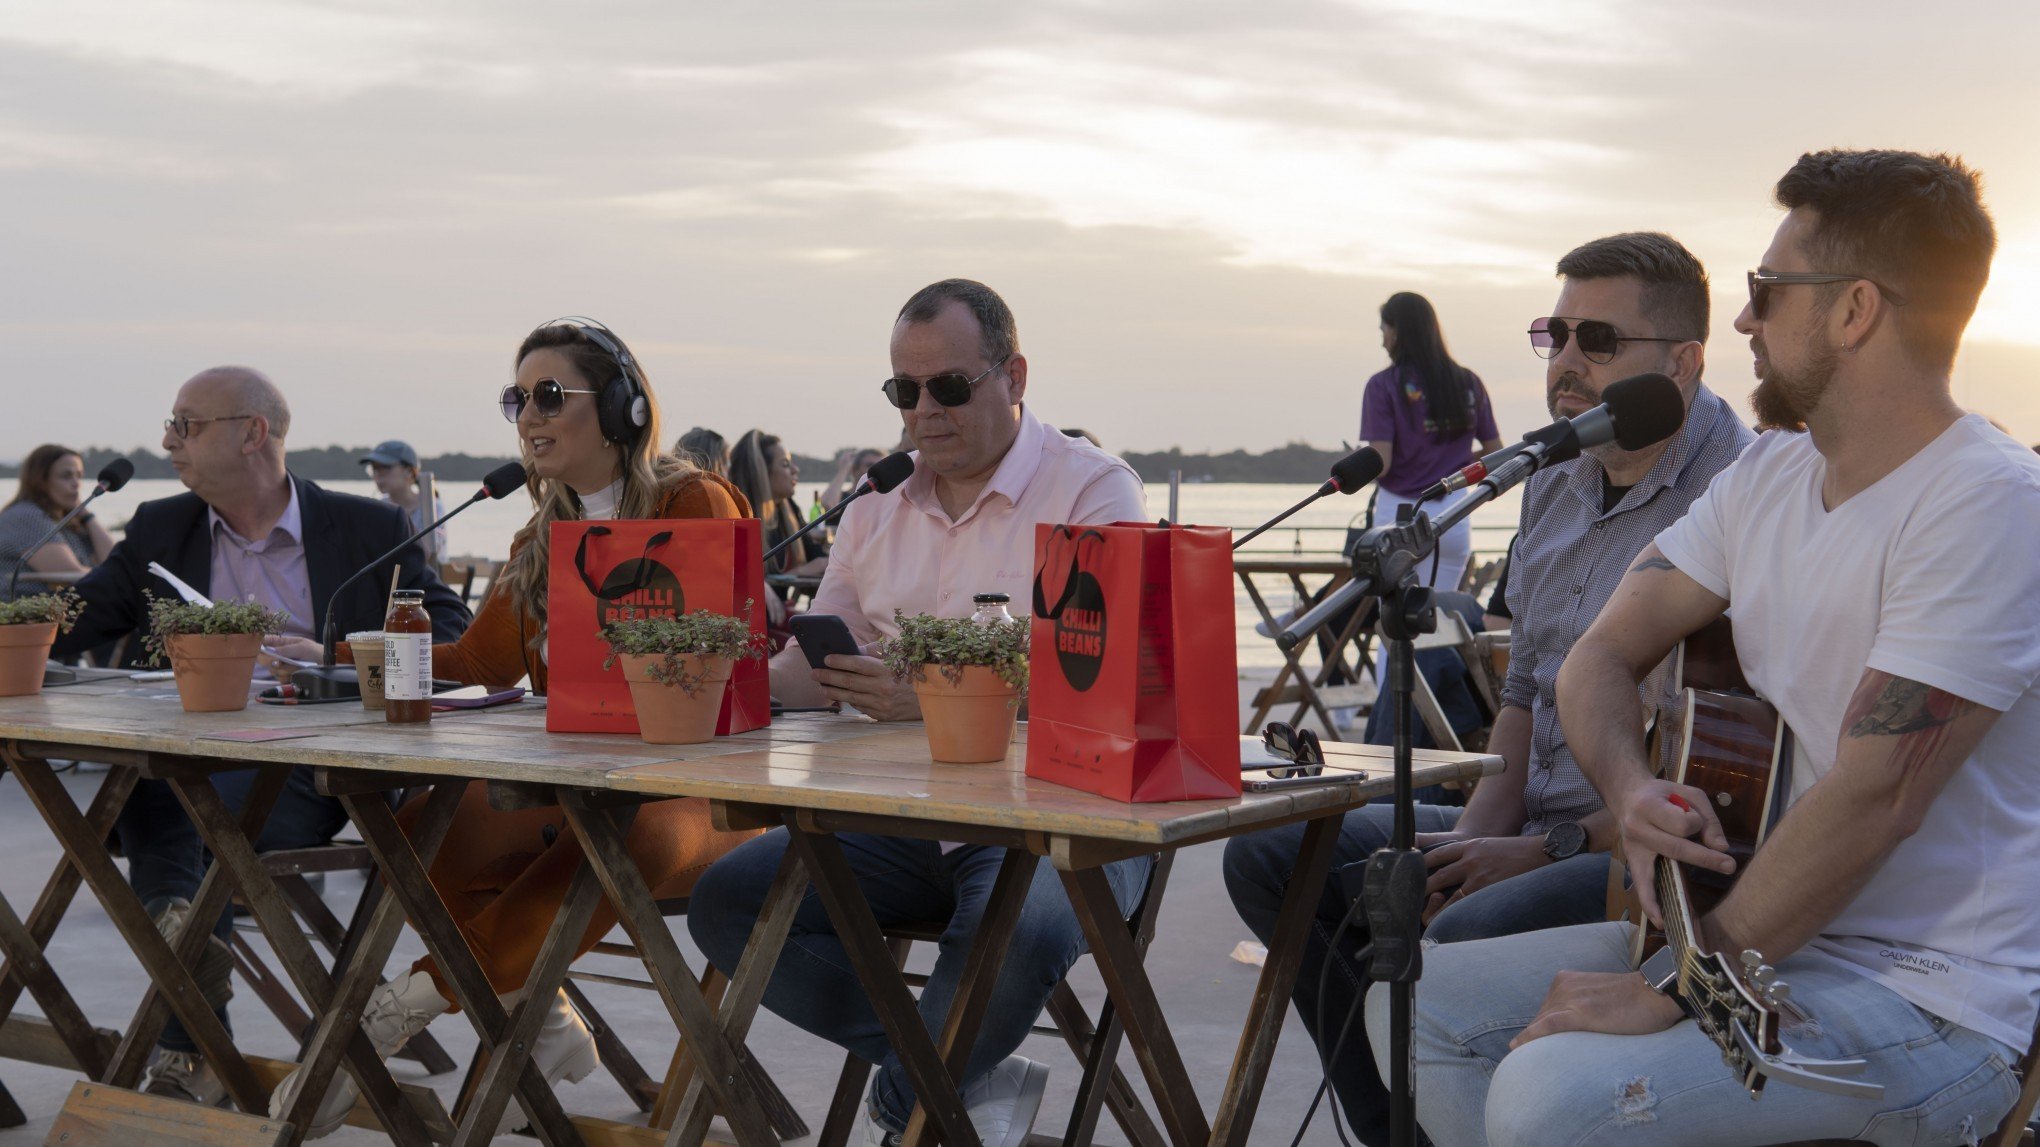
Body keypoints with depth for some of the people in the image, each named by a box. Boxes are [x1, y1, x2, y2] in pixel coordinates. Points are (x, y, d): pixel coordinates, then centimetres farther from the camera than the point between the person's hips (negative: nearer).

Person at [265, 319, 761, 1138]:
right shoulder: (545, 536, 19)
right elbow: (480, 662, 17)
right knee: (414, 825, -19)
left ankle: (418, 1001, -26)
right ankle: (540, 1016, -11)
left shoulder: (694, 506, -4)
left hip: (695, 786, -6)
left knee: (622, 836, -40)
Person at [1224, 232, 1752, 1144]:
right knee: (1271, 856, 2)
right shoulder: (1555, 483, 14)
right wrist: (1477, 833, 2)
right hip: (1540, 830, 9)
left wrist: (1548, 853, -15)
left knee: (1472, 936, -36)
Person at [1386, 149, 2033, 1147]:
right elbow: (1600, 657, 9)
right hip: (1771, 930, 9)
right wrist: (1633, 791, -14)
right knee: (1425, 1002, 1)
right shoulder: (1770, 476, 9)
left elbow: (1875, 798, -24)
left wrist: (1672, 992, -20)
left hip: (1932, 996, -9)